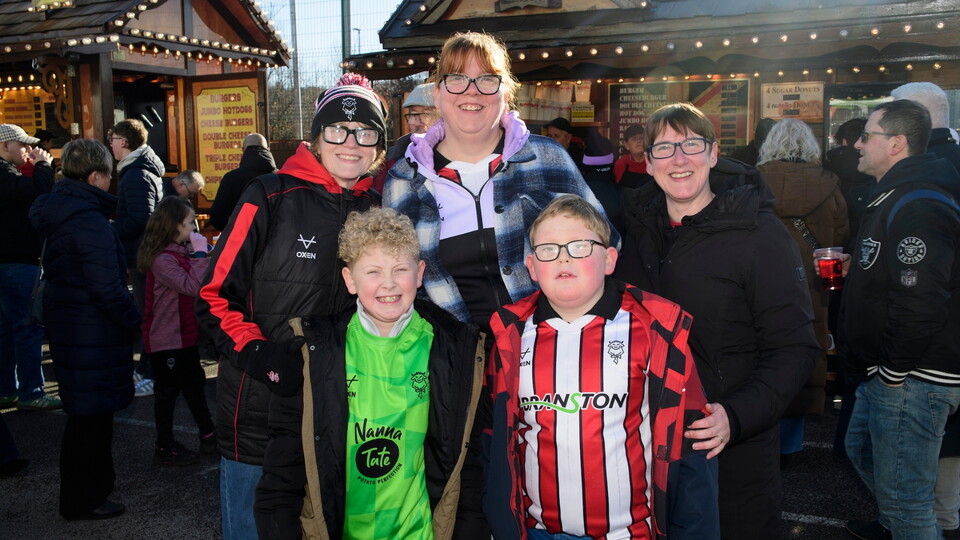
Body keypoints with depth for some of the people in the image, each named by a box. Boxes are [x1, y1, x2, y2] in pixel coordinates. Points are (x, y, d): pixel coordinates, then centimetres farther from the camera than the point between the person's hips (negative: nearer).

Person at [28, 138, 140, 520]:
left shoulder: (58, 213, 9)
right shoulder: (90, 222, -22)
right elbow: (106, 287, -26)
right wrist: (133, 320, -11)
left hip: (66, 324, 10)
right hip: (91, 332, -10)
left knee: (89, 411, 23)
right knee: (90, 415, 3)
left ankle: (96, 481, 40)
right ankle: (83, 500, 17)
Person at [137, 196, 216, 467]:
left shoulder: (181, 251, 9)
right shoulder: (162, 259, -21)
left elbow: (199, 282, 18)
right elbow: (192, 287, -29)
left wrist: (199, 254, 4)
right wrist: (200, 254, -24)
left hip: (185, 335, 10)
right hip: (165, 340, -10)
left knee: (194, 385, 18)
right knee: (167, 391, 3)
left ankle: (208, 435, 31)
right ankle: (164, 448, 16)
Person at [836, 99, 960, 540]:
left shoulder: (917, 207, -23)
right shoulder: (895, 197, 14)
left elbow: (919, 302, -30)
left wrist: (893, 371, -22)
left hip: (911, 380, -11)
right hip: (887, 372, 12)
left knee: (904, 497, -1)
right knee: (862, 449, 28)